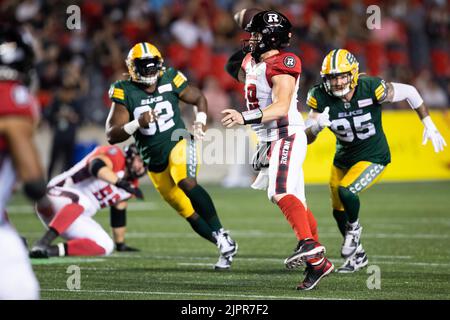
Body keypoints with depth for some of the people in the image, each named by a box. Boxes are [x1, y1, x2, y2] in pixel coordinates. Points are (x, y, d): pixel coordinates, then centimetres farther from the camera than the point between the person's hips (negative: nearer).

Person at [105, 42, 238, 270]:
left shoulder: (170, 80, -3)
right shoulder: (125, 92, -6)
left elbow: (199, 98, 15)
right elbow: (111, 136, -11)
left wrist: (200, 120, -5)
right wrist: (137, 124, -28)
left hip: (179, 143, -2)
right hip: (155, 163, 2)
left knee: (186, 182, -35)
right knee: (190, 214, 5)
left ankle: (221, 234, -29)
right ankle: (226, 249, 21)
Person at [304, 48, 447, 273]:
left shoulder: (370, 88, -27)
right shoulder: (321, 97, -18)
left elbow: (409, 92, -11)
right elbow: (306, 138, -14)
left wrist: (429, 126, -10)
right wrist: (317, 125, -38)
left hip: (374, 158, -5)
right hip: (343, 159, 5)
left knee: (345, 191, -27)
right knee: (339, 212, 14)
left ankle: (354, 228, 6)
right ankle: (357, 255, 40)